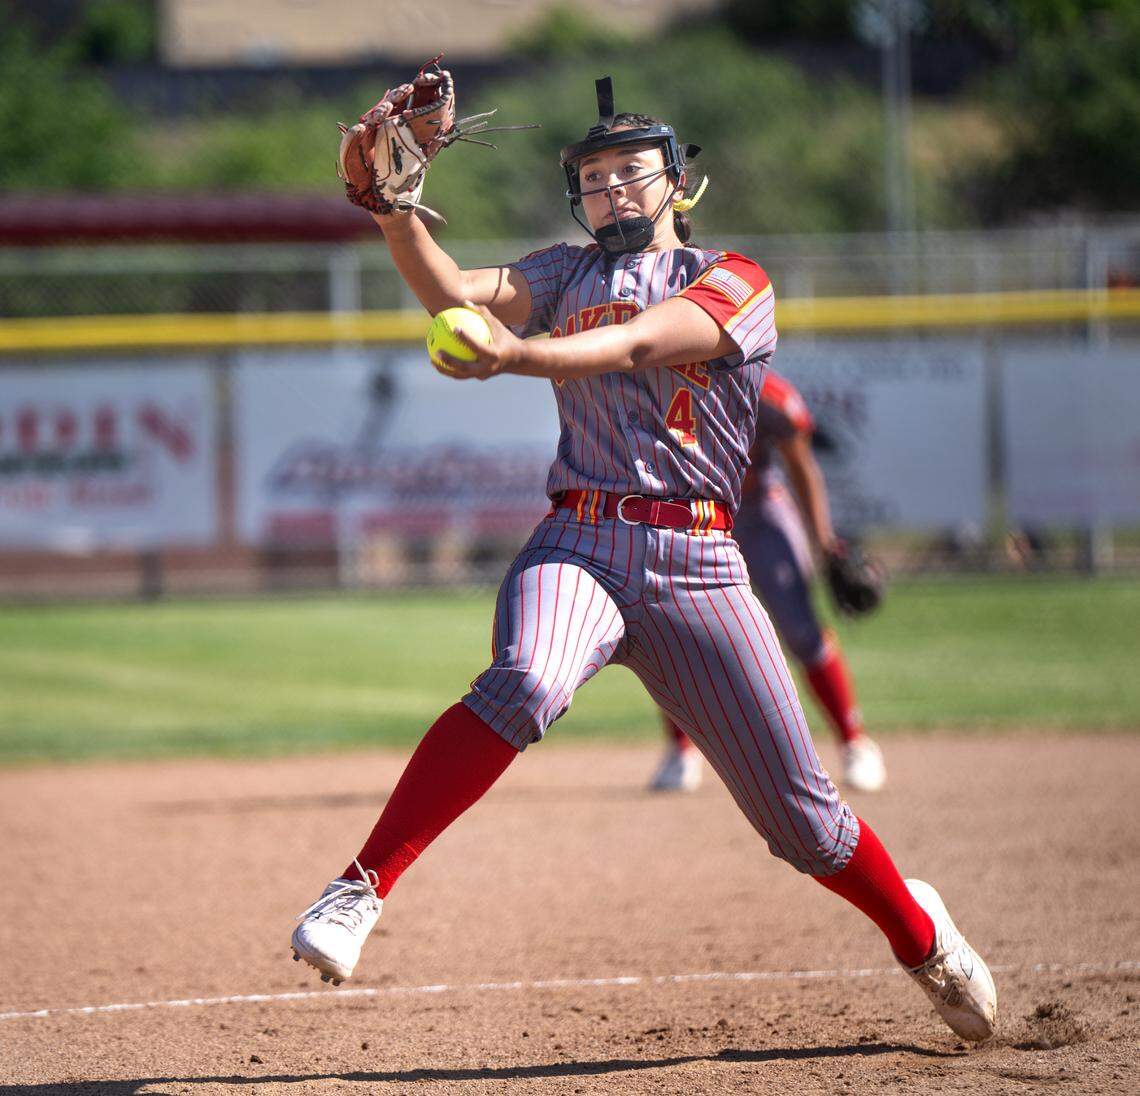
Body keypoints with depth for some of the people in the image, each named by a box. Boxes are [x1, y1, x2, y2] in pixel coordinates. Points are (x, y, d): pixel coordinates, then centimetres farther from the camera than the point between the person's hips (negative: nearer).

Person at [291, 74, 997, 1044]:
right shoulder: (567, 274, 18)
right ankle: (360, 890, -38)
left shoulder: (734, 281, 5)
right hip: (579, 548, 1)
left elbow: (637, 346, -16)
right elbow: (457, 293, -1)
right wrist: (394, 211, -20)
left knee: (801, 816, 2)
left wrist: (516, 354, -34)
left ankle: (920, 934, 31)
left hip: (697, 565, -1)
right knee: (525, 682, -35)